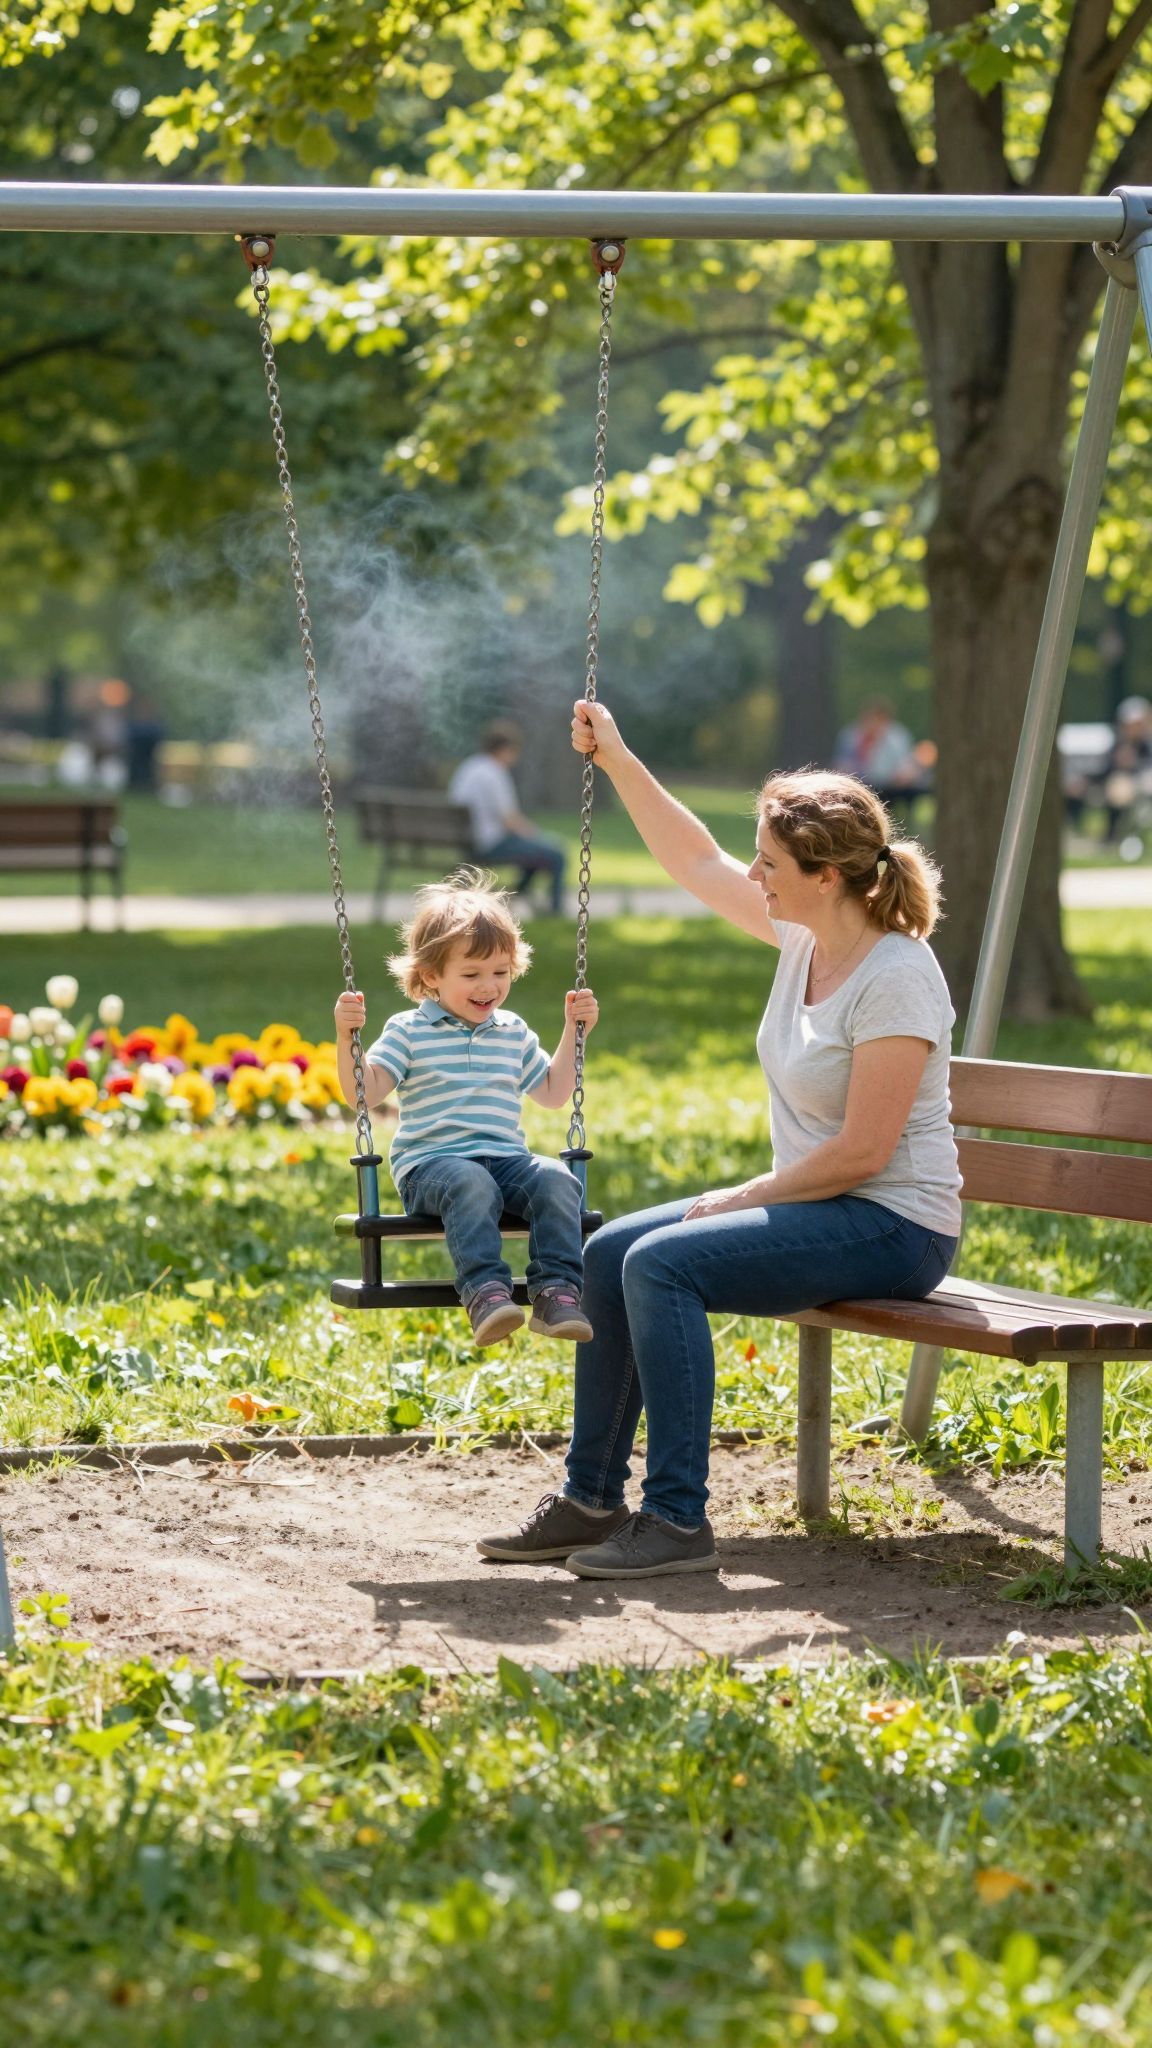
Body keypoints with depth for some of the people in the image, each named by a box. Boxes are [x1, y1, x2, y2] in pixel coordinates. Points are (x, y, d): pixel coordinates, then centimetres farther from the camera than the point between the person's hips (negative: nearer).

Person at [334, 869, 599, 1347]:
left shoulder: (514, 1033, 20)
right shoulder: (409, 1031, 6)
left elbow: (552, 1093, 30)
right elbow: (364, 1093, -4)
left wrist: (573, 1032, 24)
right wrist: (346, 1038, -17)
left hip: (506, 1159, 4)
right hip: (432, 1161, -4)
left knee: (556, 1179, -27)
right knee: (472, 1183, -39)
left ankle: (556, 1291, -34)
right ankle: (485, 1292, -51)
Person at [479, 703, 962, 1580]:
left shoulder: (896, 978, -22)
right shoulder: (806, 935, 5)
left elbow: (861, 1153, -24)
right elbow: (696, 862, 19)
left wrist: (741, 1200, -14)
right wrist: (618, 759, 16)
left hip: (892, 1226, -10)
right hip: (816, 1205, 10)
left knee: (662, 1264, -24)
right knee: (610, 1253, 3)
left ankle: (679, 1521, -22)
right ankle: (592, 1499, 8)